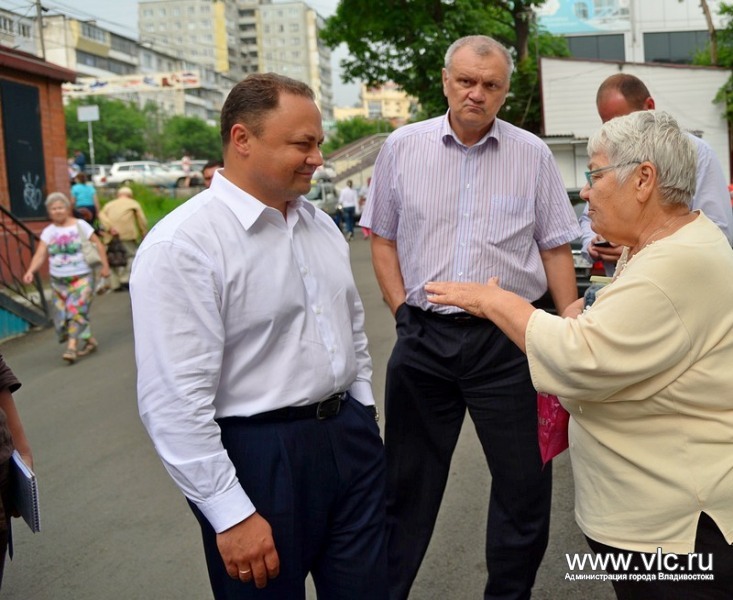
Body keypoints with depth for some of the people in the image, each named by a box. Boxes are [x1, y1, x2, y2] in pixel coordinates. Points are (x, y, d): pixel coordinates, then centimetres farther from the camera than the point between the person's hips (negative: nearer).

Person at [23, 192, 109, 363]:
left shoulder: (80, 225, -3)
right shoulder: (48, 232, 4)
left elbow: (98, 245, -1)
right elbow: (40, 254, -6)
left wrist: (105, 265, -8)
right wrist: (30, 271, -23)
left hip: (82, 277, -4)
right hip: (58, 281, 4)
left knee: (76, 310, -13)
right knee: (63, 314, 6)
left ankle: (72, 346, -13)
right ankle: (89, 341, 22)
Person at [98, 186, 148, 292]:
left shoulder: (110, 204, 24)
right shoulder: (134, 203, 18)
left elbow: (101, 215, 3)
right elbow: (142, 221, 8)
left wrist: (109, 228, -8)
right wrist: (144, 236, 13)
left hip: (111, 235, 4)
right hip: (126, 233, -4)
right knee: (133, 254, 1)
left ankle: (115, 284, 7)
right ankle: (126, 279, -14)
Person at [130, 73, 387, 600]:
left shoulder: (320, 223, 8)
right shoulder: (182, 246, -18)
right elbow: (175, 402, -20)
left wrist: (363, 418, 16)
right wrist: (233, 516, -18)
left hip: (350, 439, 7)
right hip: (258, 456, -7)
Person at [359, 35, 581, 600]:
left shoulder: (533, 155, 2)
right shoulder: (402, 147, 3)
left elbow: (556, 249, 5)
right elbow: (383, 240, 9)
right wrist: (403, 311, -1)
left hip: (508, 340, 0)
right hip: (423, 336, 1)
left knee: (525, 484, 7)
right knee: (407, 483, 13)